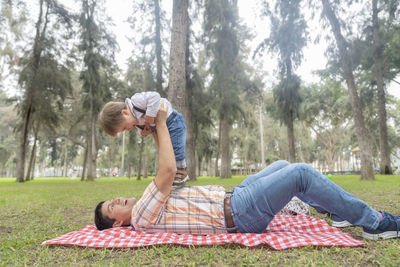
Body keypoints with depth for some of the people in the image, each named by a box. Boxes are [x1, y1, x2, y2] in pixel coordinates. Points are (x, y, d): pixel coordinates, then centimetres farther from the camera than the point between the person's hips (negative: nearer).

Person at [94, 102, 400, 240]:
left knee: (283, 166, 16)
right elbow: (167, 172, -25)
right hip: (239, 212, -10)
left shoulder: (149, 208, 15)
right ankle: (373, 221, 3)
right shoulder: (142, 216, -13)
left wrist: (155, 134, 15)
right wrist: (161, 125, -15)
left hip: (232, 197, 10)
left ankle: (336, 211, 27)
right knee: (302, 172, -14)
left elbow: (165, 174, 22)